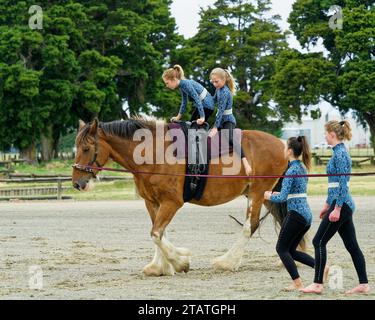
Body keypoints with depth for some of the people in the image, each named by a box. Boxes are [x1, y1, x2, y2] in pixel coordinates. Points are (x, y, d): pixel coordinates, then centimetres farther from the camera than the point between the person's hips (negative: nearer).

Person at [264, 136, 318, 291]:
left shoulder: (291, 170, -16)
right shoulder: (303, 168, 13)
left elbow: (283, 197, -19)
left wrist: (270, 197, 0)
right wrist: (276, 193, 17)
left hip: (296, 214, -9)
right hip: (307, 214, 9)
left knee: (281, 248, 5)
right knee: (291, 250, 16)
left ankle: (297, 283, 2)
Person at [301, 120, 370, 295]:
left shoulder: (340, 154, -15)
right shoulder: (339, 152, 16)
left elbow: (342, 184, -20)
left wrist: (337, 209, -23)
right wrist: (327, 205, 27)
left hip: (341, 205, -10)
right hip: (342, 204, 10)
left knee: (319, 241, -5)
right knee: (352, 245, 8)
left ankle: (317, 284, -4)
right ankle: (363, 284, 8)